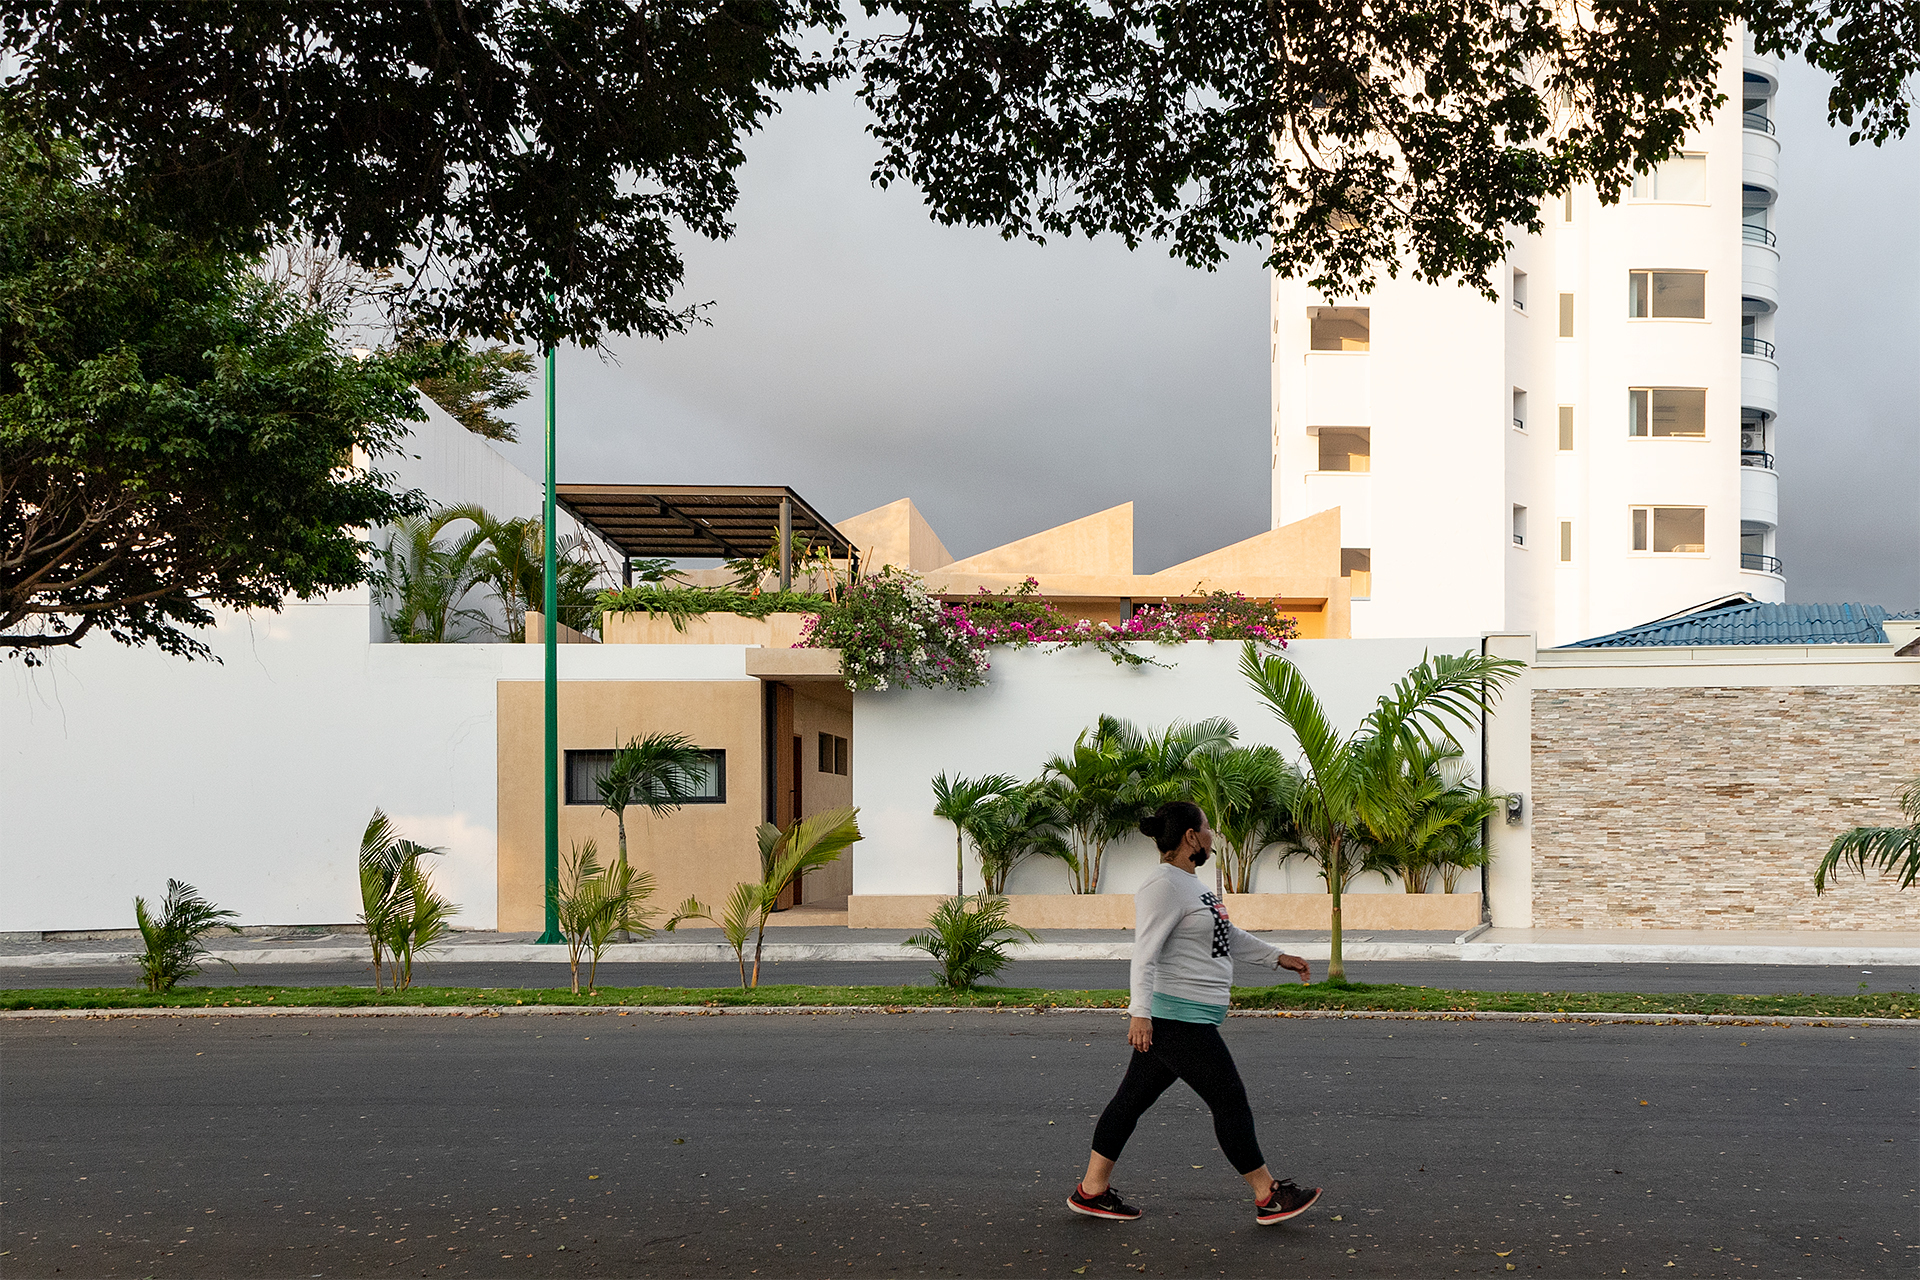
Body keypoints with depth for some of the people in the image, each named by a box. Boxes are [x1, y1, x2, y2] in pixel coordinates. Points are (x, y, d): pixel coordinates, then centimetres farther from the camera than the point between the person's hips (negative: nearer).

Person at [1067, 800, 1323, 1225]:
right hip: (1179, 1020, -11)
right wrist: (1140, 1011, -30)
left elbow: (1228, 935, 28)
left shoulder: (1188, 883, 17)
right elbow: (1145, 952, -23)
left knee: (1134, 1098, 12)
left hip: (1185, 1019, 11)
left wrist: (1278, 957, 29)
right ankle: (1268, 1197, 7)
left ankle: (1091, 1190, 16)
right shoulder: (1164, 886, -16)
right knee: (1230, 1100, -2)